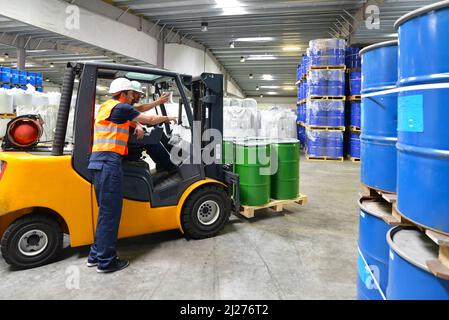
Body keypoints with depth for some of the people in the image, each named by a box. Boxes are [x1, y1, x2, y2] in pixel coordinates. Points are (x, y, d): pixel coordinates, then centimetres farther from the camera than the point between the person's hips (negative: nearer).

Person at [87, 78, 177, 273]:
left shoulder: (106, 106, 23)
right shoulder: (121, 107, -4)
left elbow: (133, 118, 34)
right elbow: (149, 120, 4)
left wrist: (137, 125, 15)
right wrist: (167, 118, 19)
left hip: (99, 161, 10)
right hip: (109, 162, -10)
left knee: (106, 210, 14)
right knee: (110, 212, -5)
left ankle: (96, 255, 21)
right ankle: (106, 261, 1)